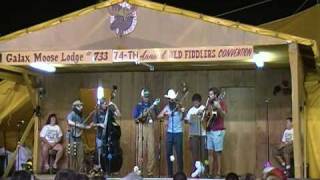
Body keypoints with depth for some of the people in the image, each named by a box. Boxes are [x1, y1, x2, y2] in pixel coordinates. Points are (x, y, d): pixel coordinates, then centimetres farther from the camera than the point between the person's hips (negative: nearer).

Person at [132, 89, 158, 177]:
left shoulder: (152, 106, 13)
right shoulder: (138, 106, 5)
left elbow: (154, 118, 6)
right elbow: (135, 119, 0)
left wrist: (152, 110, -9)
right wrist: (142, 115, -14)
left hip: (150, 128, 2)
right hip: (141, 128, -2)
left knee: (151, 150, -2)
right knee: (141, 149, -6)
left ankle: (150, 170, 3)